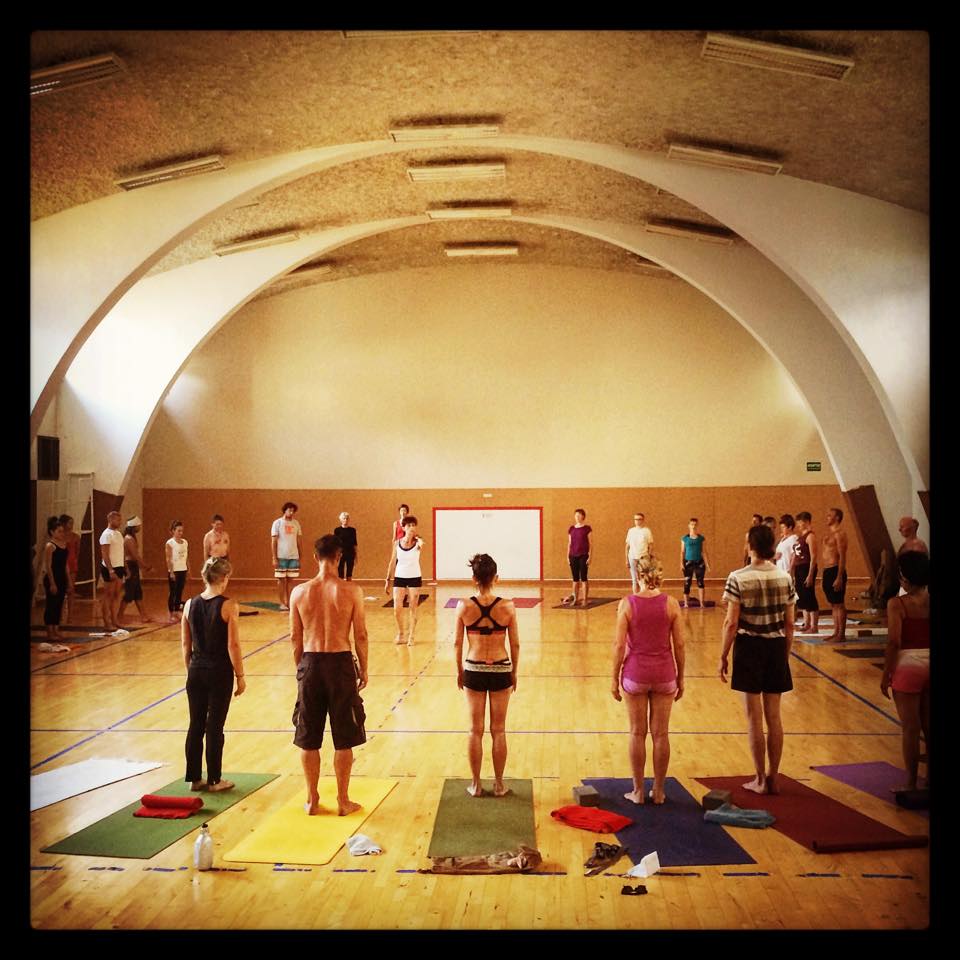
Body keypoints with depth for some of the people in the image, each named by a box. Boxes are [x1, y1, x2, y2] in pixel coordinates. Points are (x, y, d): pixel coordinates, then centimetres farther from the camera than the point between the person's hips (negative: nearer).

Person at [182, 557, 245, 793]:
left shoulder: (190, 605, 0)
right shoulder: (229, 606, -14)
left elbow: (185, 645, 5)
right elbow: (233, 646, -14)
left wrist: (190, 671, 17)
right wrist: (240, 676, -4)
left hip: (196, 671, 4)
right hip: (220, 672, -4)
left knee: (195, 725, 13)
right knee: (215, 727, 6)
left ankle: (194, 778, 22)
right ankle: (214, 780, 15)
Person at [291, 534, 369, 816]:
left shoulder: (299, 592, -3)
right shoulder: (351, 591, -9)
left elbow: (295, 637, 3)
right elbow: (360, 636, -5)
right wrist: (363, 669, 7)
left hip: (310, 663, 2)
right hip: (341, 663, -2)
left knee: (308, 739, 15)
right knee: (344, 740, 11)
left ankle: (312, 800, 24)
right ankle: (343, 801, 19)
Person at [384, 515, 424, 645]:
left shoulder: (417, 542, -6)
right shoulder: (397, 543, 0)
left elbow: (421, 544, -31)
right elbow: (392, 562, 5)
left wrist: (420, 544, -49)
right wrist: (387, 579, 5)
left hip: (414, 578, -2)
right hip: (399, 577, 2)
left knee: (413, 608, 3)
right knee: (397, 609, 0)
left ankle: (411, 636, 14)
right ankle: (400, 633, 23)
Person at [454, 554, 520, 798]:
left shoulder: (464, 607, -10)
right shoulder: (507, 607, -10)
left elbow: (457, 643, -3)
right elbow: (515, 644, -3)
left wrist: (459, 671, 11)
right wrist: (514, 673, 10)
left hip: (473, 671, 0)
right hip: (501, 670, 0)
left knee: (476, 730, 11)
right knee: (498, 731, 12)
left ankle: (476, 785, 19)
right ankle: (499, 784, 20)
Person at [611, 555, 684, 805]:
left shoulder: (627, 604, -9)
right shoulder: (670, 604, -6)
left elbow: (620, 645, -9)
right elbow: (679, 645, -2)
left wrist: (615, 679, 1)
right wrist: (680, 677, 10)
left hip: (635, 674, -1)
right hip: (664, 674, 1)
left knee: (637, 733, 10)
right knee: (660, 734, 11)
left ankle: (638, 791, 17)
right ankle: (658, 791, 20)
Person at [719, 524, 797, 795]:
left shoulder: (738, 578, -12)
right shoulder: (785, 578, 0)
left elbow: (731, 623, -13)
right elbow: (789, 624, 4)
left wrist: (723, 656, -3)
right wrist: (785, 655, 15)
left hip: (749, 648, -4)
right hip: (776, 648, 4)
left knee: (754, 717, 5)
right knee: (774, 716, 12)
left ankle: (761, 780, 12)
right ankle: (773, 777, 20)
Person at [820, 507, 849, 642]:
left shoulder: (839, 533, -11)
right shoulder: (828, 533, 17)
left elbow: (842, 556, -16)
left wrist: (839, 577, -21)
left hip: (835, 571, -9)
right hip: (827, 571, 9)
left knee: (839, 604, -5)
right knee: (833, 605, 12)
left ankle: (841, 634, -1)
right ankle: (836, 632, 18)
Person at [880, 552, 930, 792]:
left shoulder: (897, 604, -14)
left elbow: (894, 642, -16)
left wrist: (886, 675, -8)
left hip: (908, 667, -5)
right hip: (929, 665, 5)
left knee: (910, 728, 3)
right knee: (928, 726, 15)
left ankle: (911, 783, 11)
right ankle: (929, 780, 25)